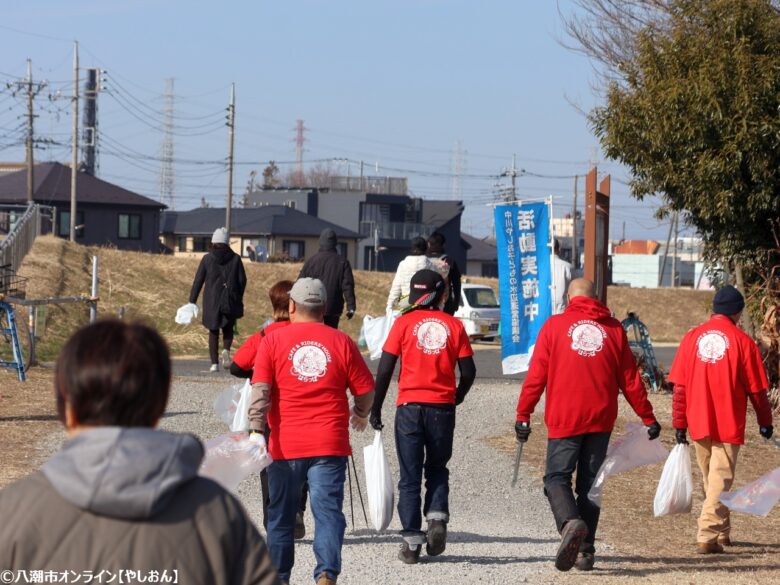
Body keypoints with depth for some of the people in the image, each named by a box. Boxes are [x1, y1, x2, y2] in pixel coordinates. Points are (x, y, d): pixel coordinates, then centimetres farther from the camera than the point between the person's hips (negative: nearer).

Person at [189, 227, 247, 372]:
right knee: (228, 328, 16)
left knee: (213, 332, 9)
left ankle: (214, 363, 0)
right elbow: (242, 280, 3)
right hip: (230, 301, 0)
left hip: (211, 301, 0)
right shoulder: (235, 259, 1)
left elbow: (198, 280, -1)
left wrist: (192, 301, 3)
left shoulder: (207, 259, -1)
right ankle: (226, 350, -13)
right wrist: (238, 299, 16)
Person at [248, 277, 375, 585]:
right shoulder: (342, 342, 3)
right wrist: (360, 415, 27)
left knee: (281, 515, 13)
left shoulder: (272, 340, 1)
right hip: (330, 444, 0)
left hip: (285, 444, 0)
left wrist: (257, 431, -9)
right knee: (328, 511, -4)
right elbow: (366, 390, 8)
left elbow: (260, 391, -8)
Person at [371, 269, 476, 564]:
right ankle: (437, 518, -3)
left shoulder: (404, 323, -1)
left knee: (410, 476, 5)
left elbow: (385, 369, -4)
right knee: (437, 468, 20)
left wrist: (376, 408, 5)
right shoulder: (453, 325, 4)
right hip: (443, 407, 2)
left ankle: (411, 542, 2)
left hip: (410, 406, -2)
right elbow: (468, 372, 3)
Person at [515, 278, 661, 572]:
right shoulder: (614, 329, 7)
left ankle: (570, 522, -29)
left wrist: (523, 415, 1)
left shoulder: (554, 325, 1)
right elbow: (630, 380, 8)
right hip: (601, 419, 3)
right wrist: (648, 418, 14)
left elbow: (536, 376, -3)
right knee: (589, 483, 10)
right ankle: (586, 551, 8)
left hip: (564, 418, -3)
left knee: (557, 478, 0)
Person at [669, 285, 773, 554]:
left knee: (709, 479, 18)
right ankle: (708, 536, -11)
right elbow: (756, 388, -3)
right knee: (721, 479, -1)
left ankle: (722, 532, 29)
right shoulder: (742, 341, -7)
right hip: (729, 424, -4)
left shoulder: (692, 337, 2)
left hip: (699, 423, 4)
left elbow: (679, 386, 2)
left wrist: (679, 424, 7)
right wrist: (765, 421, 10)